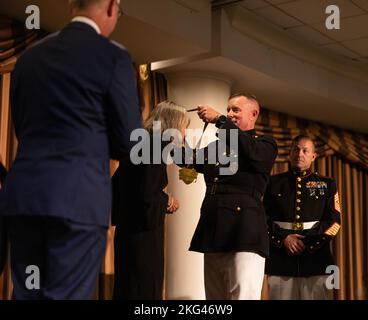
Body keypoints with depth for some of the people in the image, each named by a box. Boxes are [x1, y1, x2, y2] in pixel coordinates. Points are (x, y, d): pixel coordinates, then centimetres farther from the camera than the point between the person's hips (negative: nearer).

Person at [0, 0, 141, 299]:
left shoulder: (29, 57, 13)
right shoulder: (113, 56, -3)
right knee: (67, 294, 1)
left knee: (26, 293, 14)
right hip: (79, 196, -5)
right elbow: (129, 142, -2)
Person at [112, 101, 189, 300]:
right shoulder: (157, 145, -14)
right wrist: (167, 200, -3)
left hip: (127, 229, 9)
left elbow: (115, 185, 16)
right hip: (143, 232, -9)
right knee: (145, 290, -2)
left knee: (127, 289, 15)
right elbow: (146, 195, -23)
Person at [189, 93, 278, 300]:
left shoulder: (265, 145, 6)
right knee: (215, 296, 10)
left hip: (244, 231, -6)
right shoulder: (217, 145, 24)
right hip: (214, 232, 6)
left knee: (244, 295, -15)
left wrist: (219, 120, -15)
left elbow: (251, 152, -16)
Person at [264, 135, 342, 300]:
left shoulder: (327, 185, 13)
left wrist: (309, 243, -9)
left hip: (316, 258, 0)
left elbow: (334, 221, 3)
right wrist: (283, 238, -11)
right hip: (280, 259, 0)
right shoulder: (274, 182, 12)